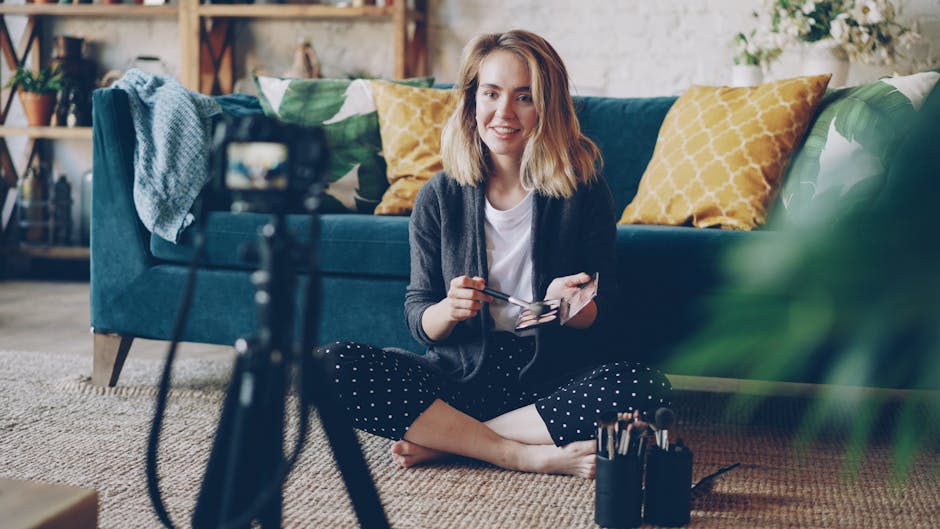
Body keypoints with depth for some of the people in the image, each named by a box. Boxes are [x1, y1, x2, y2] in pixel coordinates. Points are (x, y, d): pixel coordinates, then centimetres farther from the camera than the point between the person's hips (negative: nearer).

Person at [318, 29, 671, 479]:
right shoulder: (438, 198, 1)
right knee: (333, 366, -22)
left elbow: (599, 319, 1)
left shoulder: (583, 192, -2)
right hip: (462, 374, 1)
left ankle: (442, 440, -21)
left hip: (553, 377, -1)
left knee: (646, 388, -31)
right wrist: (448, 310, -21)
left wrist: (567, 305, -22)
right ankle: (528, 455, -24)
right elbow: (418, 321, 3)